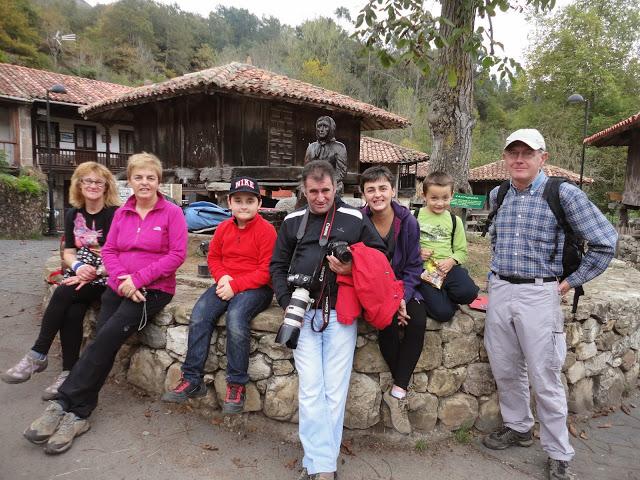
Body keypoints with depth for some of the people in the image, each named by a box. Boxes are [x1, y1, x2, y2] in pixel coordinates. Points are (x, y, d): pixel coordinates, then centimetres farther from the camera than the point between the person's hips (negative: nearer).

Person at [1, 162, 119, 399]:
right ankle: (69, 373, -17)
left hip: (106, 277, -5)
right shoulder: (73, 215, 11)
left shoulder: (116, 214, -8)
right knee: (72, 312, -24)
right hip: (80, 274, 5)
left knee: (63, 295, -28)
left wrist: (93, 274, -19)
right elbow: (68, 253, 10)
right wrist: (78, 267, -12)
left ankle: (37, 356, -14)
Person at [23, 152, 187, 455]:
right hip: (119, 288, 4)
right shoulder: (121, 213, 13)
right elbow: (109, 250, 10)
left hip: (154, 290, -4)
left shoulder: (172, 212, -2)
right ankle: (78, 414, -9)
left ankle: (64, 404, -11)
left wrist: (139, 278, -14)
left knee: (107, 336, -20)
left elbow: (177, 254, -9)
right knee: (104, 342, -15)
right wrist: (121, 278, -10)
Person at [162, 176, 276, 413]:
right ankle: (192, 379, -7)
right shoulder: (224, 227, 10)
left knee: (236, 316, -33)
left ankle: (236, 385, -17)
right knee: (199, 314, -18)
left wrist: (235, 285, -17)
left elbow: (266, 271, -11)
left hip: (256, 287, -5)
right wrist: (222, 277, -4)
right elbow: (213, 257, 18)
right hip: (226, 284, 6)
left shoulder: (266, 230, -7)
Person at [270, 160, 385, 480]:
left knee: (335, 391, 2)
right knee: (310, 390, -3)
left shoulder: (355, 219, 4)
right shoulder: (292, 222, 10)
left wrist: (352, 268, -10)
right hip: (304, 313, 1)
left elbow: (380, 255, 9)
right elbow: (278, 266, 13)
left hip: (341, 313, -1)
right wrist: (288, 303, -1)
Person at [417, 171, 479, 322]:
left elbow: (461, 250, 12)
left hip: (448, 268, 3)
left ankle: (444, 295, 4)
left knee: (469, 293, -28)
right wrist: (417, 252, -13)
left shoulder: (454, 220, 12)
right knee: (443, 313, -21)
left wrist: (451, 261, -8)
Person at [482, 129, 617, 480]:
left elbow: (605, 241, -7)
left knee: (544, 378, 3)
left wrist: (573, 281, -5)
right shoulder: (497, 195, 7)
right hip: (499, 291, 5)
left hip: (538, 294, -5)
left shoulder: (564, 194, -9)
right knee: (505, 370, 15)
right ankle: (518, 427, 37)